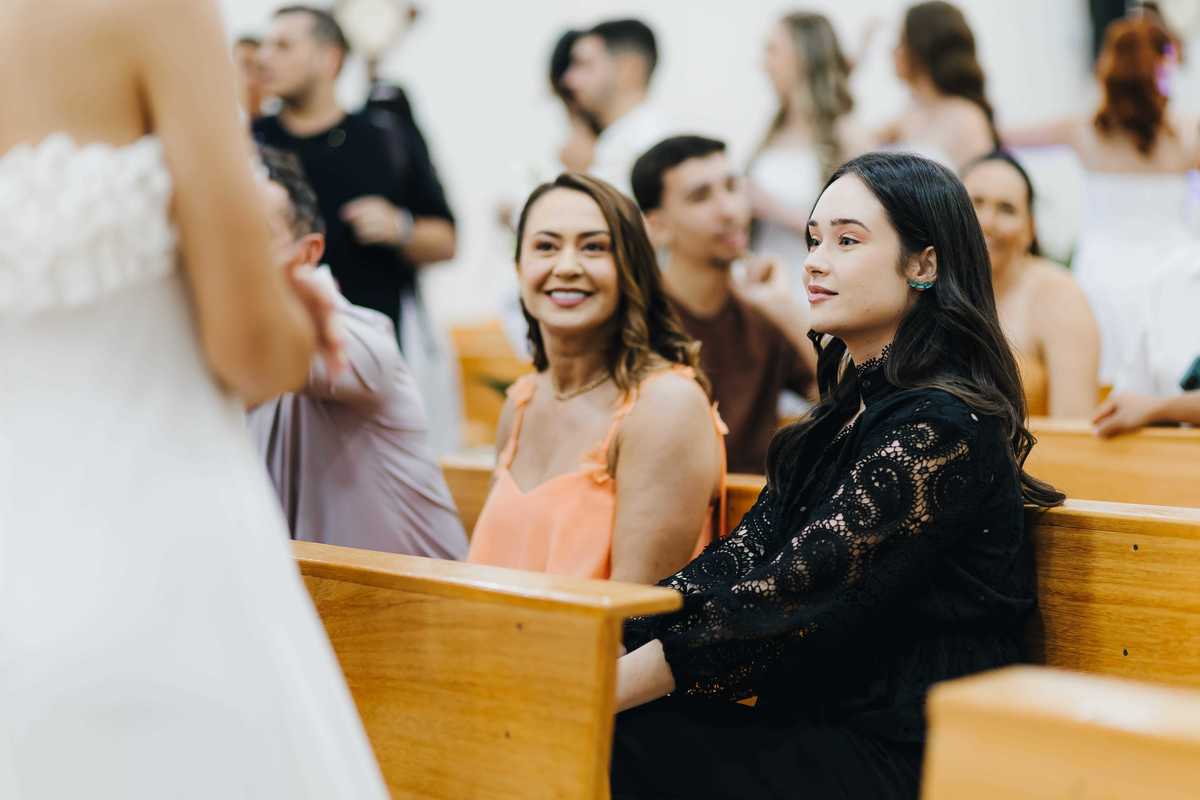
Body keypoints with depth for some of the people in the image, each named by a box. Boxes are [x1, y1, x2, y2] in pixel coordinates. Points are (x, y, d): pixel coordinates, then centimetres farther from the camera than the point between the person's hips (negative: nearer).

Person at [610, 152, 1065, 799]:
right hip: (827, 726, 7)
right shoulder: (850, 410, 13)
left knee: (610, 745, -22)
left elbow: (797, 596, -21)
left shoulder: (939, 425, -15)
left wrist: (609, 686, -21)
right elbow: (744, 555, 5)